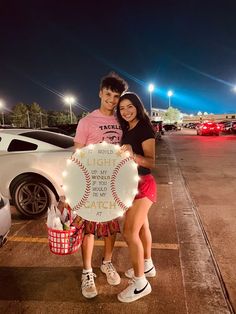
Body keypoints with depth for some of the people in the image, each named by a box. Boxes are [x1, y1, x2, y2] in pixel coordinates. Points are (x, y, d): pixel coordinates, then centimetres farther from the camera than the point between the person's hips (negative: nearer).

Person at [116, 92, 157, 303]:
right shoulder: (127, 130, 10)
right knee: (142, 226, 20)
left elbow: (151, 162, -22)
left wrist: (133, 155, -37)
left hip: (142, 184, -9)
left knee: (130, 232, -8)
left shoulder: (144, 129, -15)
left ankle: (140, 283, 8)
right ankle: (147, 266, 39)